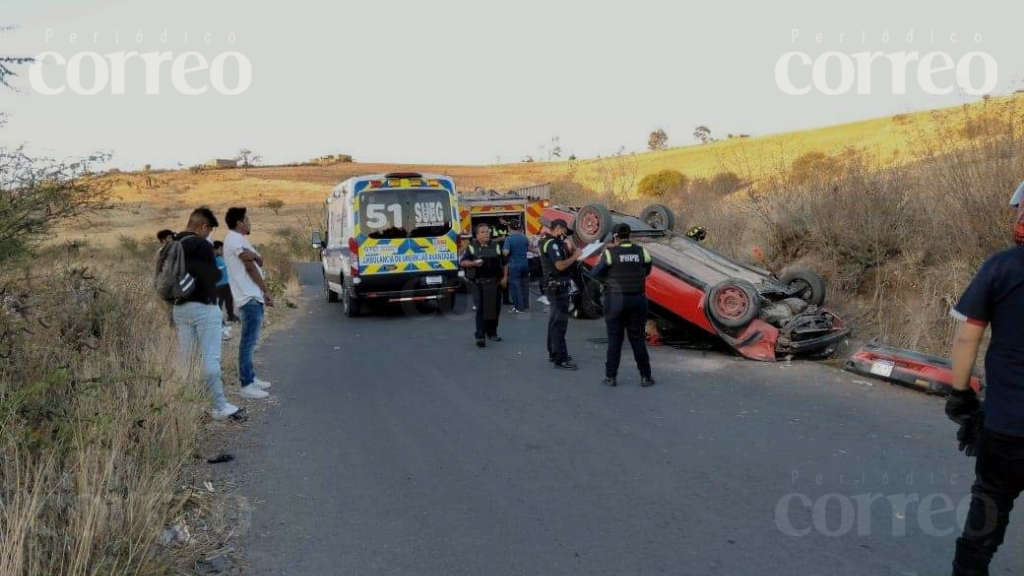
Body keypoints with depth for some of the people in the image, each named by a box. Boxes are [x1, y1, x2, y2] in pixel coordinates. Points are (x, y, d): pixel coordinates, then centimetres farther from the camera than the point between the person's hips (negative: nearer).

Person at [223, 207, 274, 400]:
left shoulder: (236, 239, 18)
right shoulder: (237, 240, -12)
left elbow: (259, 263, 6)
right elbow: (251, 268, -13)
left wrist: (255, 257, -17)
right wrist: (267, 291, -8)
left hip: (251, 297, 11)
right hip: (250, 298, -11)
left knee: (250, 341, 16)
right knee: (249, 342, -9)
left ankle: (251, 378, 24)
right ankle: (247, 385, -8)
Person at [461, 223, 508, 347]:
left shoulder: (496, 246, 10)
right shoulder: (472, 247, 3)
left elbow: (504, 263, 12)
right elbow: (462, 262, -3)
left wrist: (505, 277, 2)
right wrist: (474, 263, -20)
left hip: (495, 282, 3)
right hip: (479, 283, -3)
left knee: (495, 308, 8)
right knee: (481, 309, -10)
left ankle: (492, 333, 24)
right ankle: (480, 336, -10)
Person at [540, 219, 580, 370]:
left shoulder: (551, 242, 16)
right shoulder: (552, 243, -17)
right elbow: (560, 265, -26)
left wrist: (568, 252, 3)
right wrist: (574, 256, -14)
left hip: (556, 287, 11)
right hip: (558, 288, -11)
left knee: (554, 320, 17)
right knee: (559, 323, -9)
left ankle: (553, 353, 27)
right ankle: (560, 359, -8)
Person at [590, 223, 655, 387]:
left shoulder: (610, 253, -11)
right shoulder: (642, 251, -2)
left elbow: (595, 273, -4)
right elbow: (646, 271, 10)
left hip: (615, 301, -2)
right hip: (637, 300, 2)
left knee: (614, 339, 7)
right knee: (638, 338, 10)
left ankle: (610, 377, 11)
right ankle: (645, 377, 13)